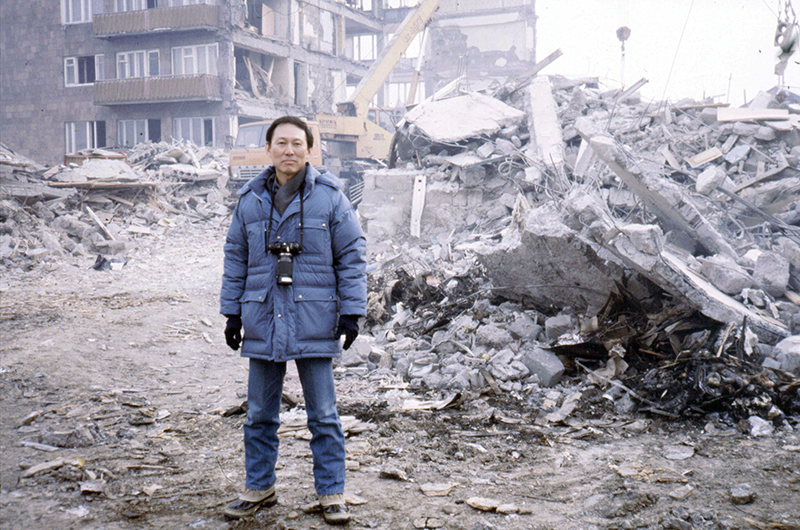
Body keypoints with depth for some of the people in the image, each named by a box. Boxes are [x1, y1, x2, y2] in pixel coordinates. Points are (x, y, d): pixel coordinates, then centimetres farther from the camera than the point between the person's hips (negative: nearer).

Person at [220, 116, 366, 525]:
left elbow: (351, 256, 0)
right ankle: (259, 488, 28)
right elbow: (235, 259, 13)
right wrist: (232, 313, 10)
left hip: (314, 322, -3)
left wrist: (351, 312, -4)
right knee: (260, 413, 13)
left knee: (323, 414, 5)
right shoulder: (250, 200, 7)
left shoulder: (329, 197, -1)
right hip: (263, 322, 3)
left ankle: (331, 493, 18)